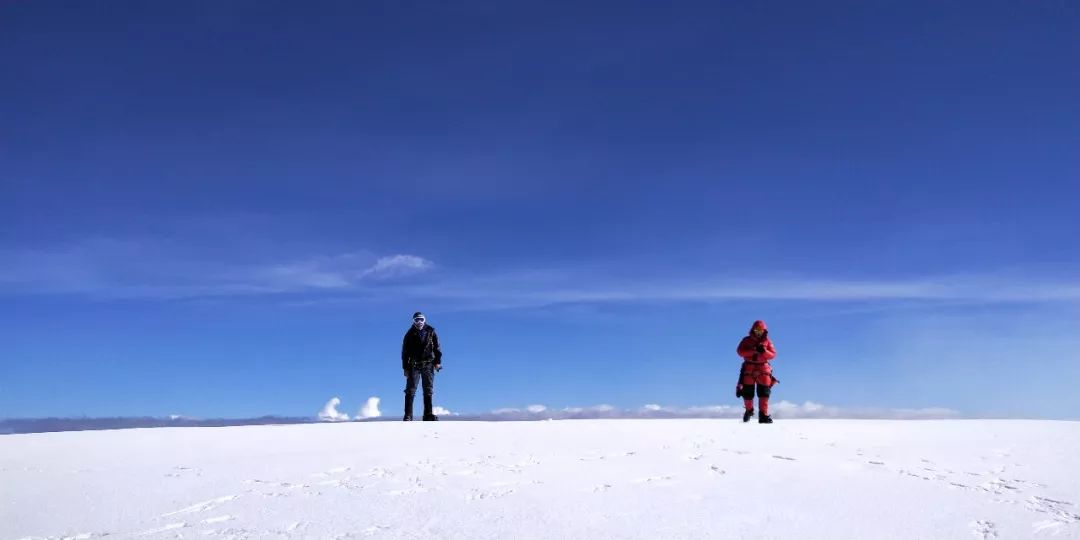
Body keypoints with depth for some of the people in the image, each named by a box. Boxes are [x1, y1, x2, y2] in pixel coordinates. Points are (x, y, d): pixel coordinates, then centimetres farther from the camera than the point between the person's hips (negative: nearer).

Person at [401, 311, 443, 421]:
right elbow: (405, 352, 4)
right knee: (410, 391, -5)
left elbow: (437, 347, 8)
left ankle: (428, 415, 5)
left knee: (428, 391, 2)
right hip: (414, 365, -1)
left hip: (428, 365, 1)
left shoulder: (431, 332, 4)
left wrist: (438, 362, -1)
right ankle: (408, 416, -5)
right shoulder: (409, 334, 2)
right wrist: (405, 368, -1)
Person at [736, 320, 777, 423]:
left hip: (763, 369, 1)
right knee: (748, 392, 3)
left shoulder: (767, 341, 8)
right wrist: (753, 350, -23)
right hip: (749, 369, -1)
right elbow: (740, 351, -10)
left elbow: (773, 354, 0)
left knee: (764, 392, -6)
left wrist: (764, 351, -21)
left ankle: (763, 415, -5)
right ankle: (749, 410, 28)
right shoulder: (747, 340, 5)